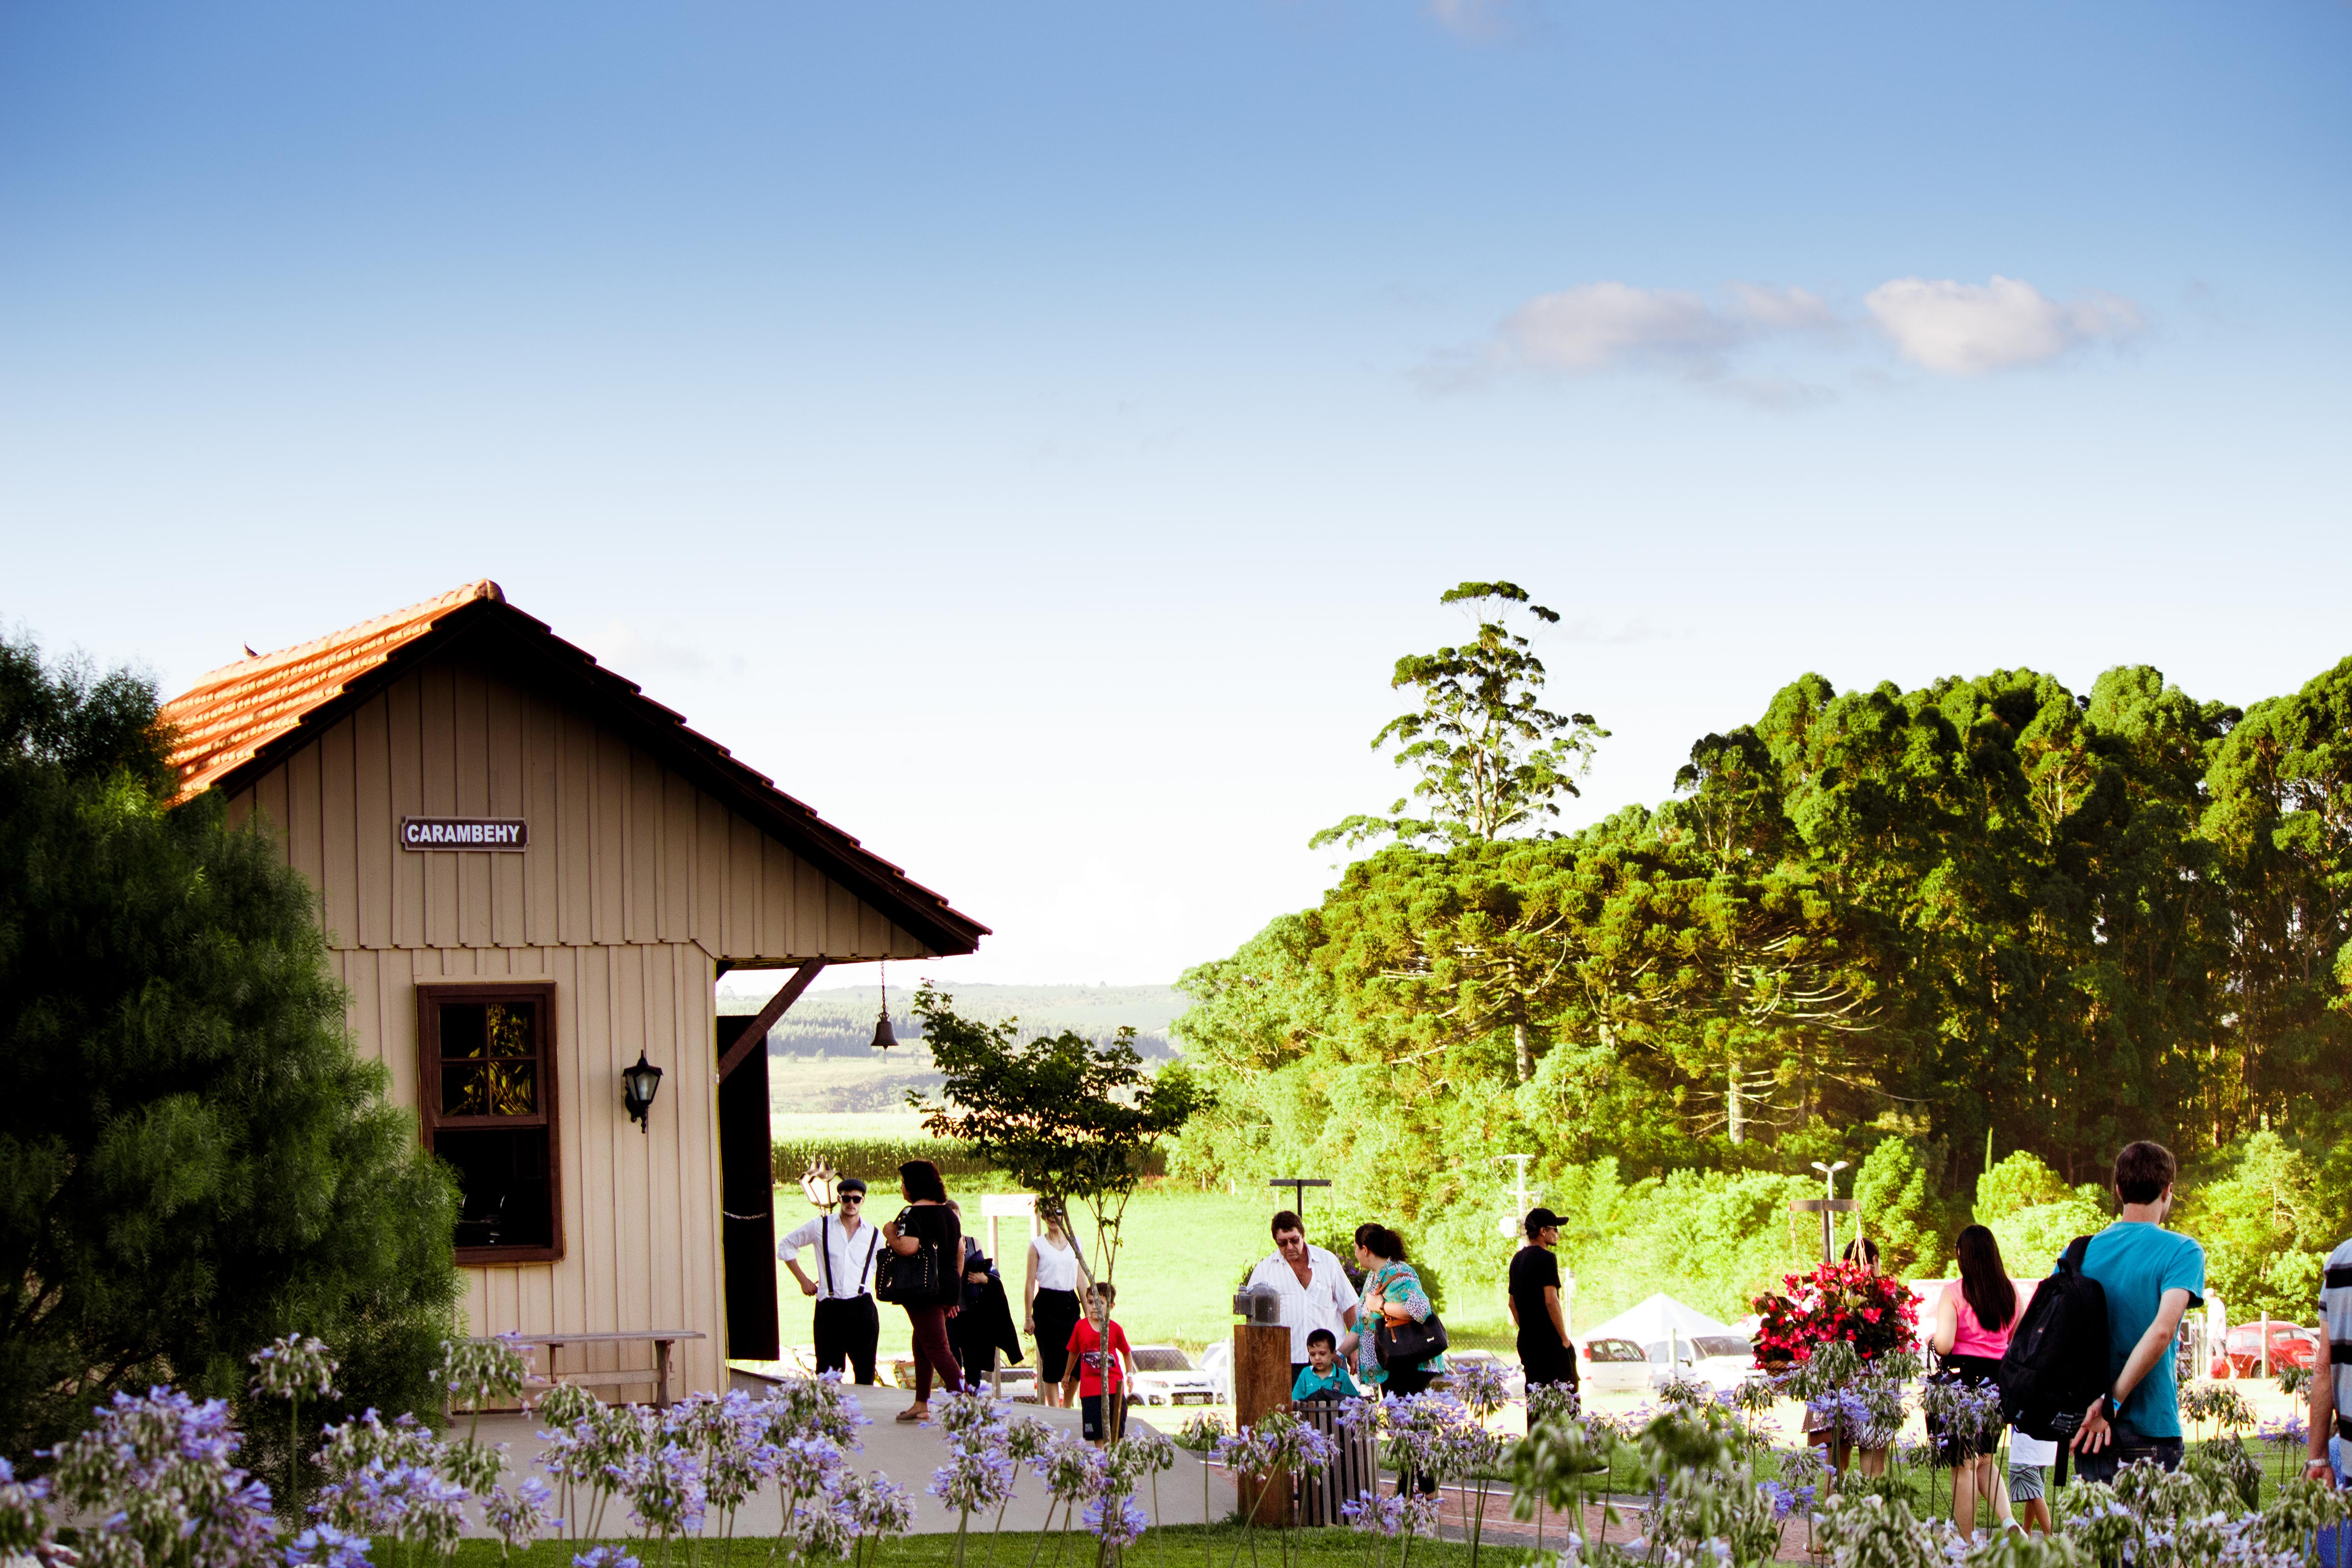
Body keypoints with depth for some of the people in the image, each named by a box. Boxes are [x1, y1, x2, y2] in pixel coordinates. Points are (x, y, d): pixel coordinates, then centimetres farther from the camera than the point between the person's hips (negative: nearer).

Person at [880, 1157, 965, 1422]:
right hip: (949, 1287, 8)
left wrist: (890, 1235, -7)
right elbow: (960, 1251, 19)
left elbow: (908, 1248, -27)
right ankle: (921, 1405, 23)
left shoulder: (913, 1213, -13)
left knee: (937, 1348, -8)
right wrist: (955, 1287, 26)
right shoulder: (949, 1212, 13)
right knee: (922, 1344, 19)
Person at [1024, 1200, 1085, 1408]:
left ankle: (1067, 1407, 12)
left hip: (1070, 1303, 4)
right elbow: (1030, 1282, -1)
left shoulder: (1074, 1243, 12)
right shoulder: (1038, 1245, 1)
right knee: (1051, 1360, -4)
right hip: (1046, 1303, -4)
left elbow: (1080, 1280, 16)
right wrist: (1028, 1317, -6)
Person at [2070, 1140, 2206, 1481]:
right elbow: (2162, 1331, -21)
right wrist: (2112, 1402, -19)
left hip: (2090, 1431, 5)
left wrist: (2086, 1402, -4)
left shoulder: (2082, 1252, 7)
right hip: (2149, 1430, -5)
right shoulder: (2181, 1252, -7)